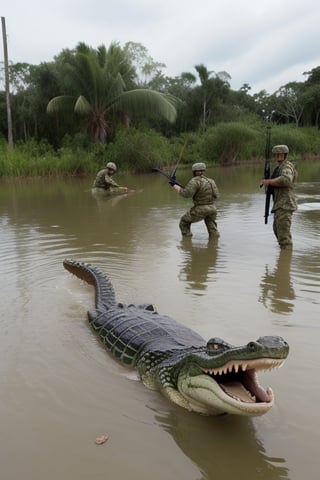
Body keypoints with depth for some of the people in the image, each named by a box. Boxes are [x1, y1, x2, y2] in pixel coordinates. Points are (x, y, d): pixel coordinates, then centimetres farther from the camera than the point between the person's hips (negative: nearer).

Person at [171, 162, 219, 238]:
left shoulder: (195, 181, -13)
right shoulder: (210, 181, 11)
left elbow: (186, 194, -23)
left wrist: (175, 186, -11)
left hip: (200, 210, -6)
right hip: (212, 208, 6)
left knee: (184, 222, 15)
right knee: (212, 229, 25)